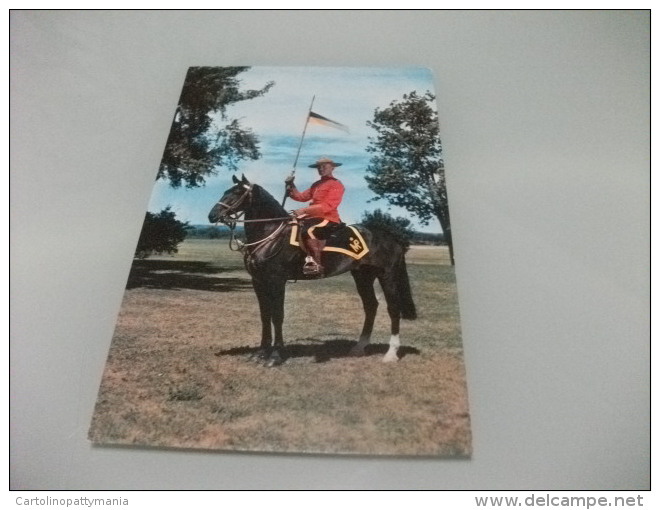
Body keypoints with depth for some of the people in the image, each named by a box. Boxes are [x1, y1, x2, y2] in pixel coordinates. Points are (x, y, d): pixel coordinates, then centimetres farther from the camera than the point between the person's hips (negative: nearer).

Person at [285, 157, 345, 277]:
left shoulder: (336, 184, -5)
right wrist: (291, 186, 1)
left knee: (308, 230, -36)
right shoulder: (316, 184, 21)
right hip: (314, 216, 9)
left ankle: (316, 264, -32)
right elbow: (302, 197, 18)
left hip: (328, 218, -9)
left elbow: (327, 206, -17)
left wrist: (305, 210, -22)